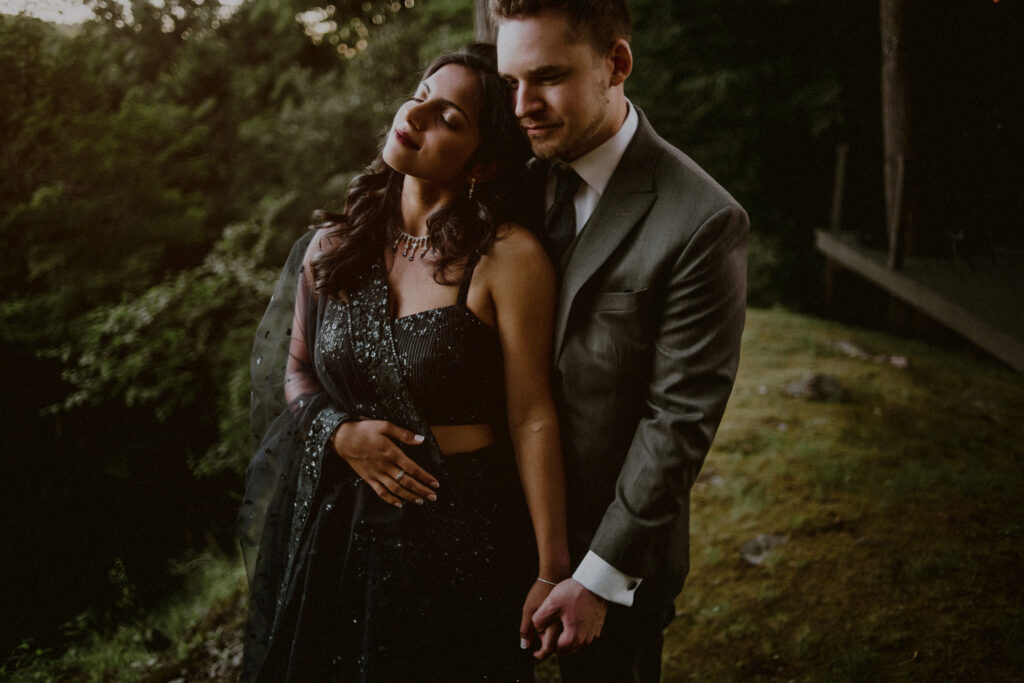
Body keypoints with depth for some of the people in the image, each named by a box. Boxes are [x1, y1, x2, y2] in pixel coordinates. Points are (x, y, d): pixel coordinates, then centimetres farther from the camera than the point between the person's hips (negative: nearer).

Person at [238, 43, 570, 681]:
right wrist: (341, 435, -8)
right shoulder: (331, 247, 1)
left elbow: (532, 419, -14)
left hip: (465, 539, -4)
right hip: (335, 531, 5)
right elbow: (295, 372, 13)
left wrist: (552, 571, -12)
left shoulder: (509, 258, -14)